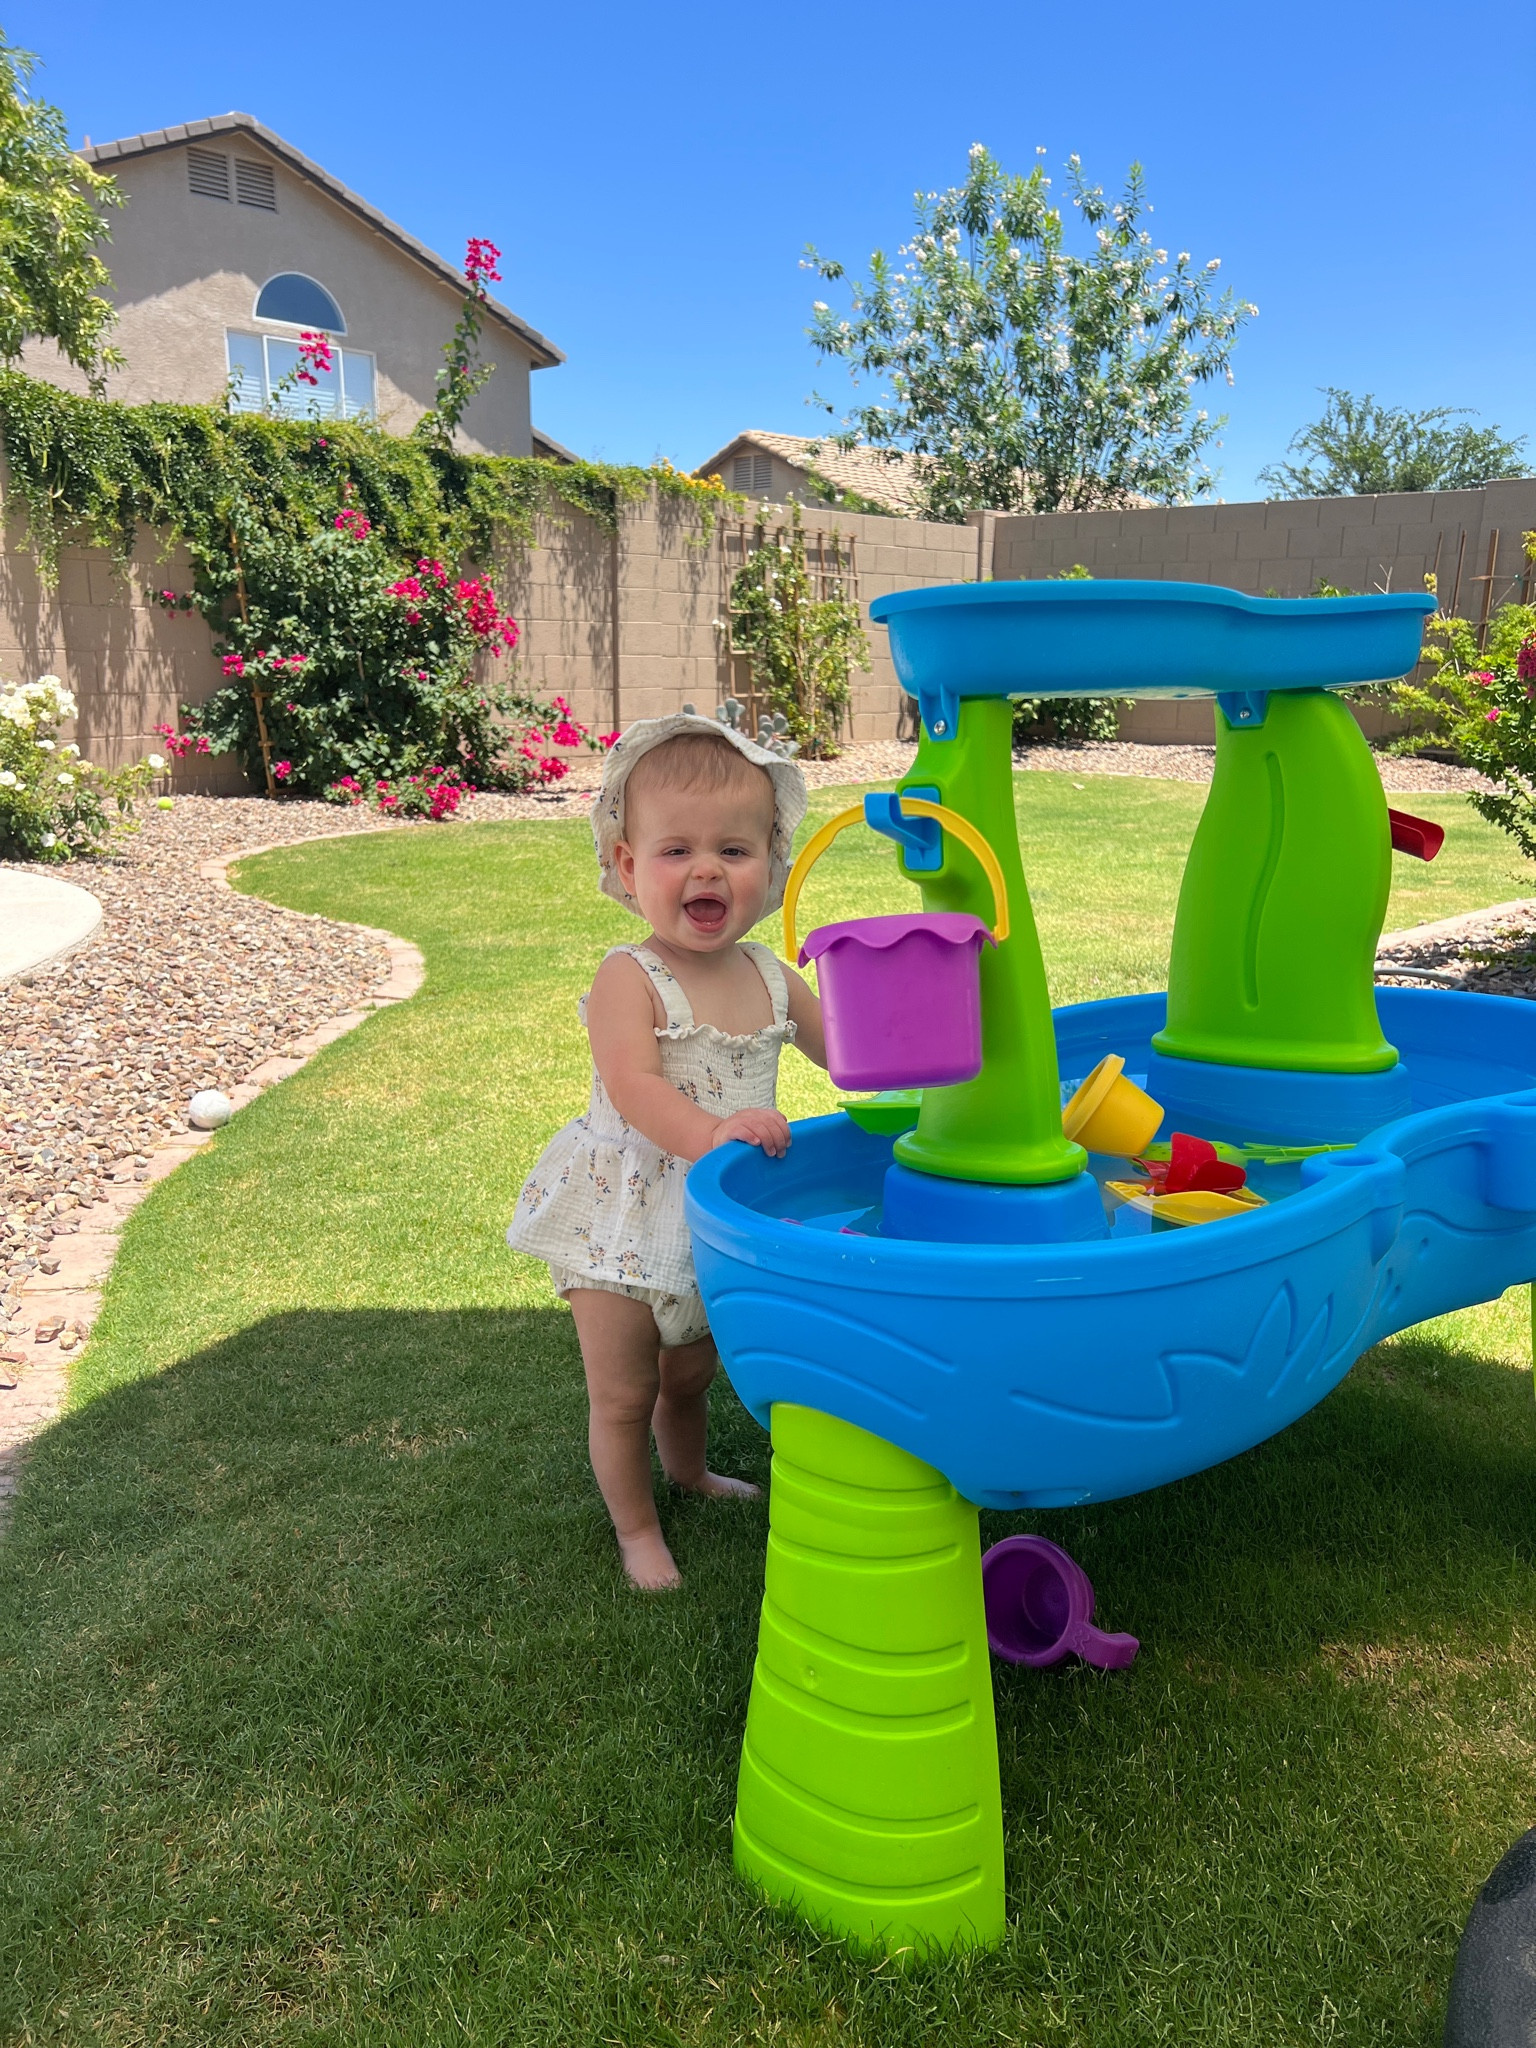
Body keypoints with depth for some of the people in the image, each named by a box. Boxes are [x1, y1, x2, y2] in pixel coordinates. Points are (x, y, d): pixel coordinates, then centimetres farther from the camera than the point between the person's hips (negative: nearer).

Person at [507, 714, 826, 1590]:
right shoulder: (630, 979, -20)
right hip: (629, 1219, -5)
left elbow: (841, 1049, 10)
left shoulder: (771, 977, -1)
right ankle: (637, 1526, 32)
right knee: (623, 1396, 9)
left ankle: (689, 1469, 56)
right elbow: (633, 1089, -33)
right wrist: (709, 1134, -48)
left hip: (723, 1219, 5)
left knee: (692, 1373, 28)